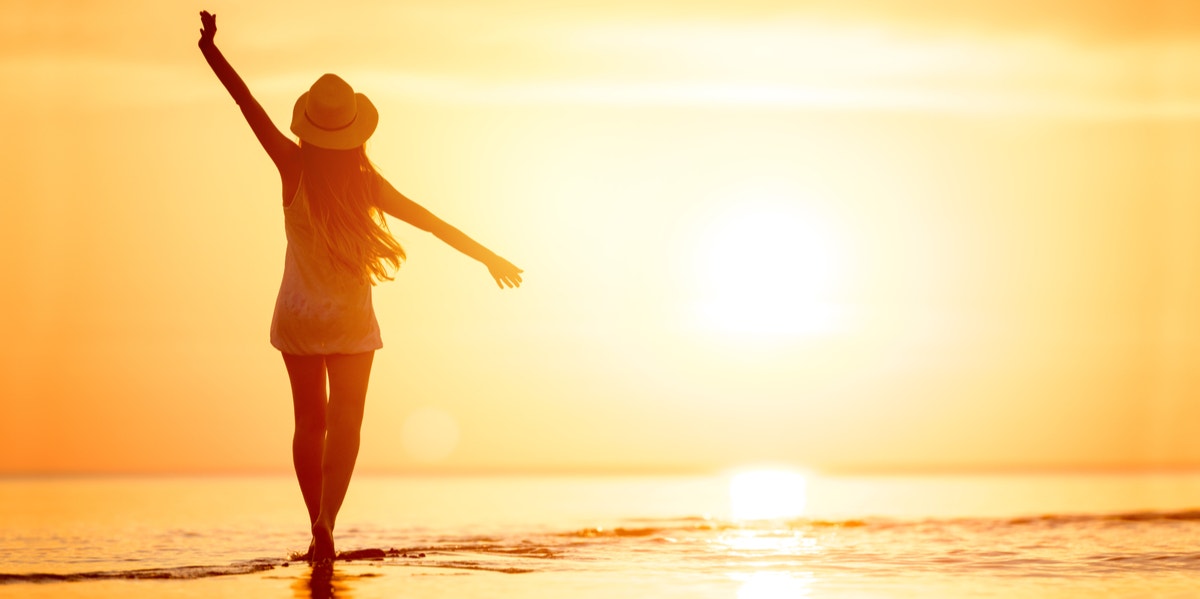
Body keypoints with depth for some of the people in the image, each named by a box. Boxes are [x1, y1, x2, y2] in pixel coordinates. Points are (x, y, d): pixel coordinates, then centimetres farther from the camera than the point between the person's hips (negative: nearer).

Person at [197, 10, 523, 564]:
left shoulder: (295, 166, -14)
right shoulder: (366, 183, -13)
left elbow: (249, 105, -15)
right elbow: (433, 223, -6)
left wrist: (212, 50, -11)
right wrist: (487, 256, 4)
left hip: (297, 315, 1)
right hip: (350, 319, -1)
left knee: (310, 421, 12)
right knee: (344, 424, -1)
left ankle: (318, 525, 13)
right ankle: (326, 517, -21)